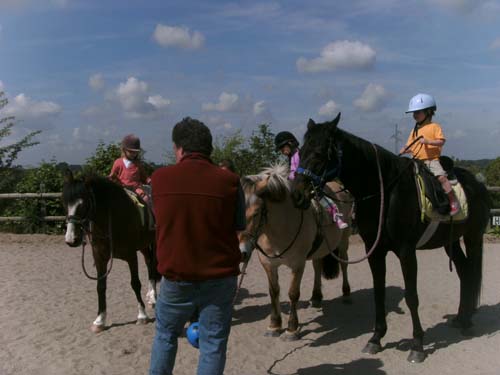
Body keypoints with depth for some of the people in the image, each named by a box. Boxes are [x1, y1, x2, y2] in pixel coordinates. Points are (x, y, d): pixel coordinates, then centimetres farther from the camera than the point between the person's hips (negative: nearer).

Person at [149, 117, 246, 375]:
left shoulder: (159, 178, -7)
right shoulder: (228, 181, -10)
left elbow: (158, 219, 8)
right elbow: (239, 227, 0)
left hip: (175, 276, 1)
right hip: (220, 276, -1)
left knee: (165, 334, 23)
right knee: (213, 343, 12)